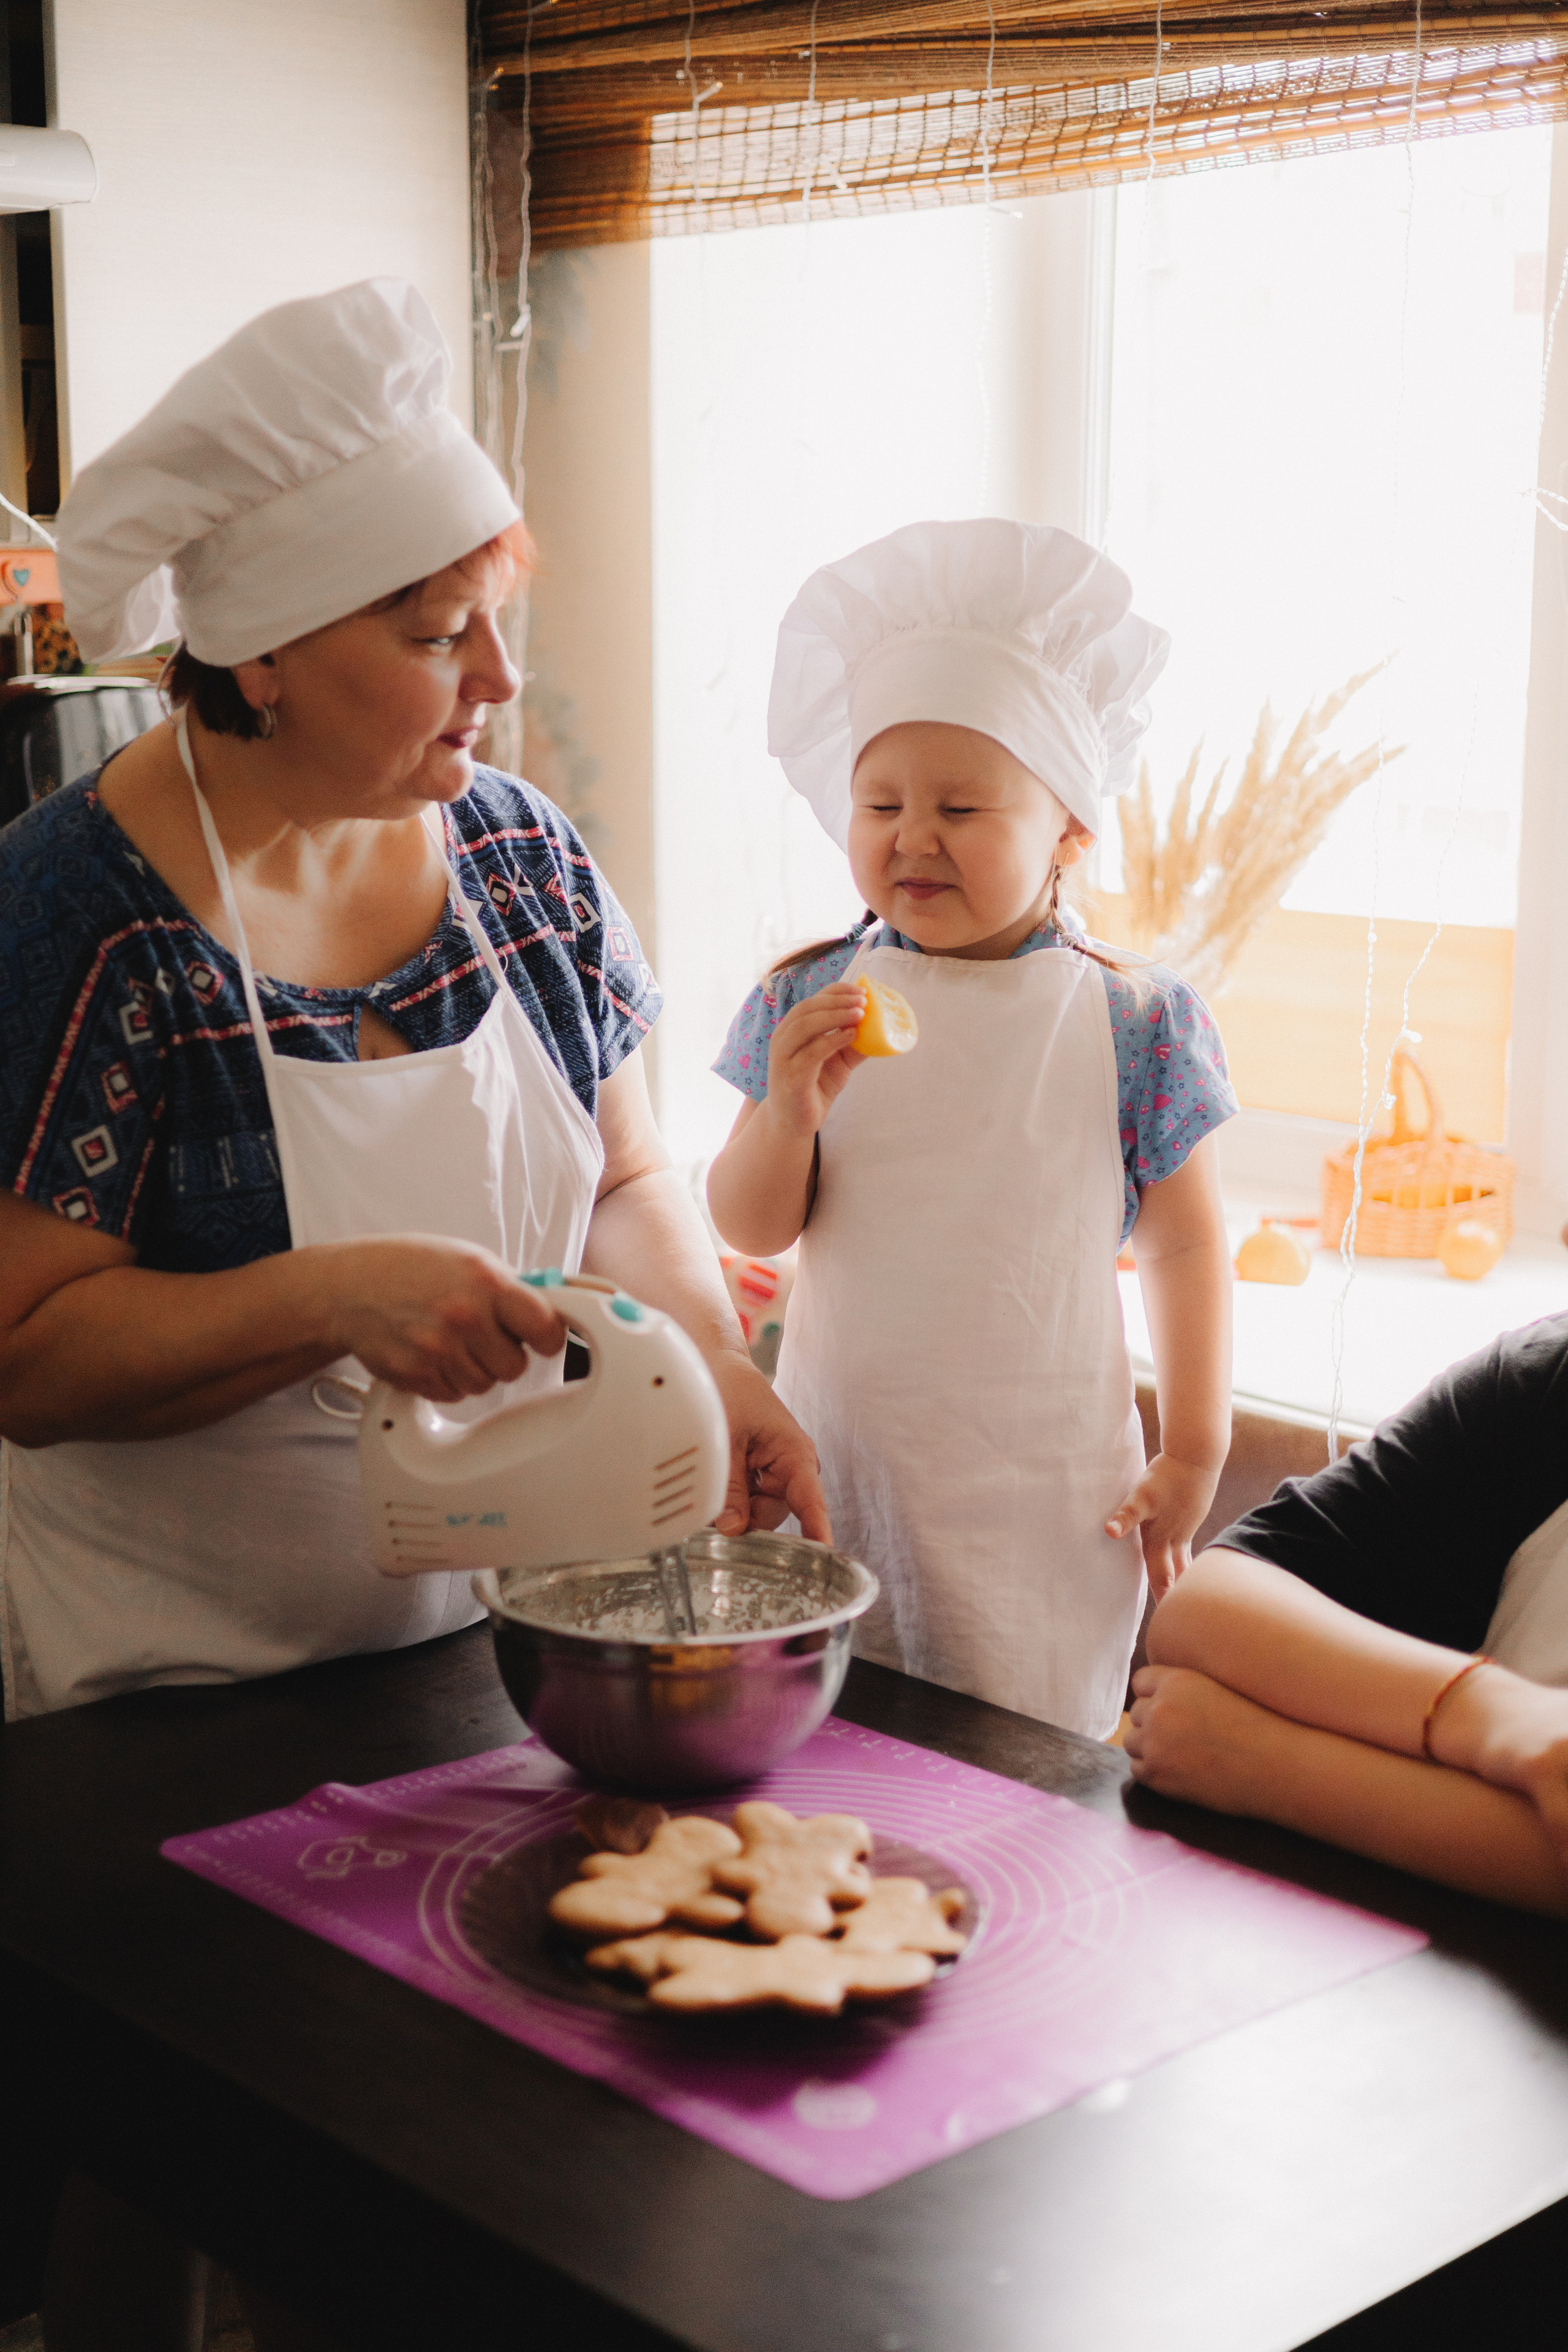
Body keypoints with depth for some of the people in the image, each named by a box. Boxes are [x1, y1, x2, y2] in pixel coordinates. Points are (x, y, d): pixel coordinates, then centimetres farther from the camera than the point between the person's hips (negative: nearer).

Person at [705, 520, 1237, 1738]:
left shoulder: (1134, 1025, -7)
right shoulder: (808, 1003, -1)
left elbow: (1185, 1246, 1)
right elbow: (752, 1229, 0)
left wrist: (1193, 1454, 2)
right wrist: (790, 1113, -19)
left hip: (1043, 1497, -2)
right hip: (834, 1461, 2)